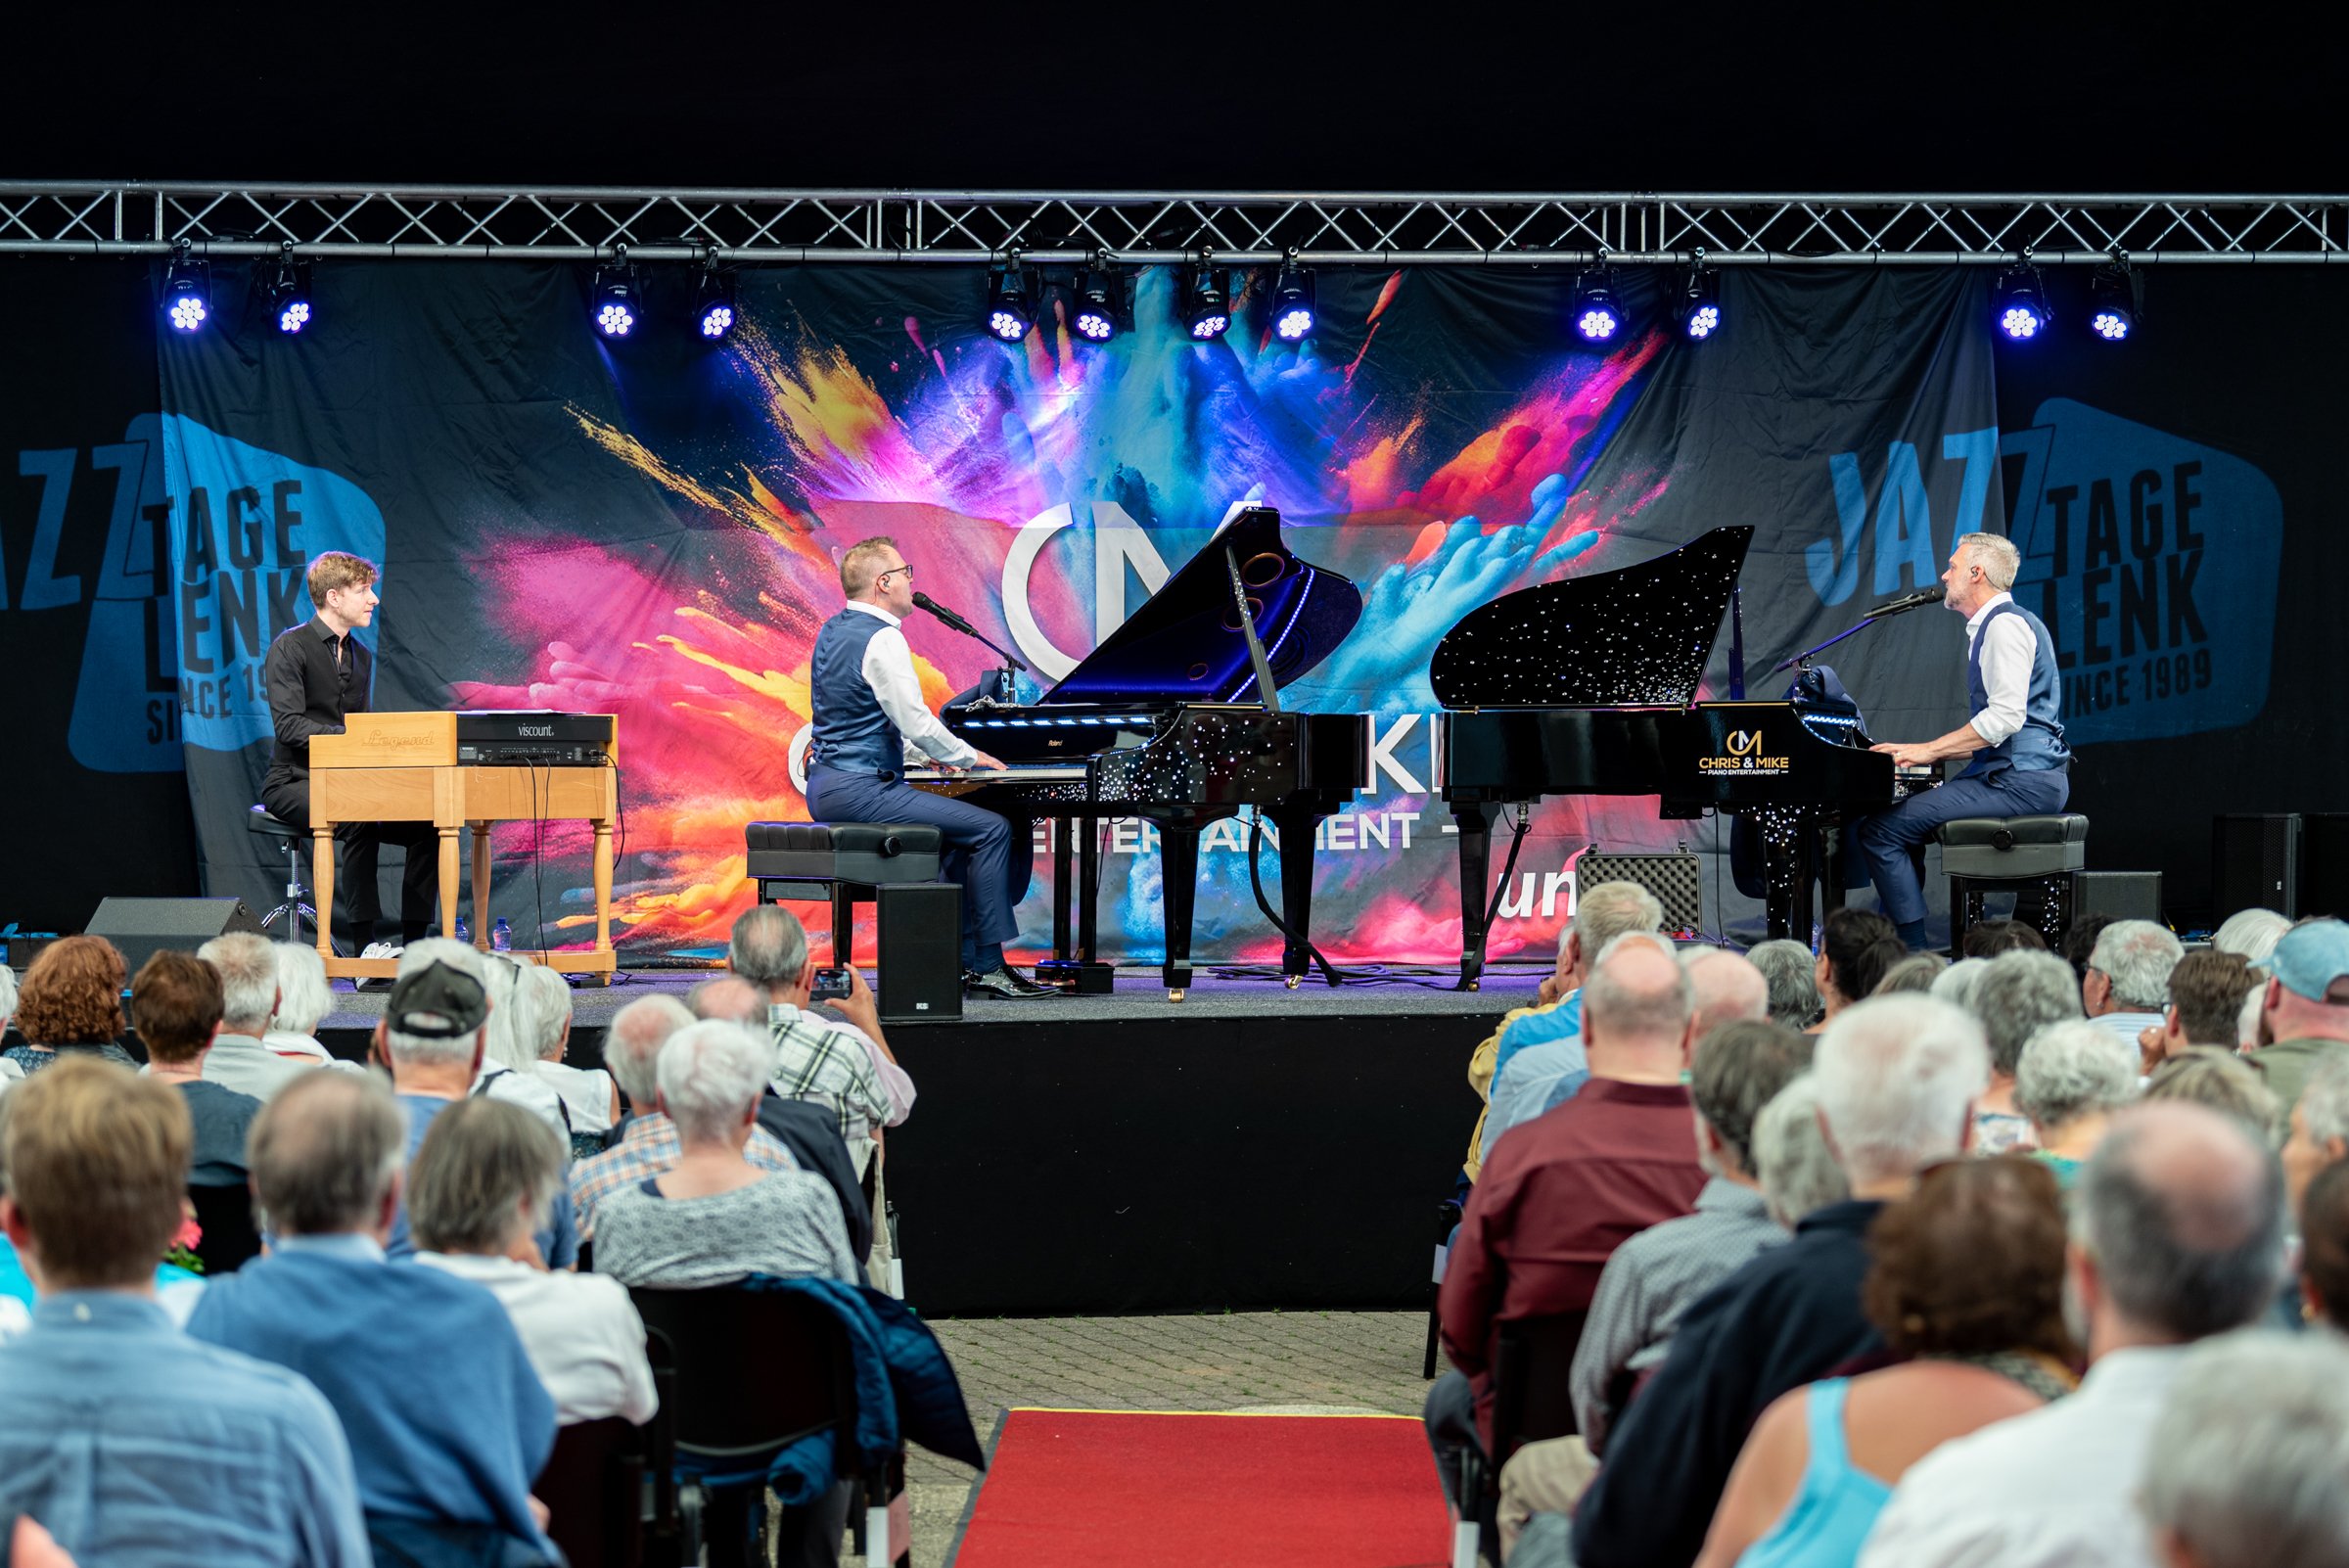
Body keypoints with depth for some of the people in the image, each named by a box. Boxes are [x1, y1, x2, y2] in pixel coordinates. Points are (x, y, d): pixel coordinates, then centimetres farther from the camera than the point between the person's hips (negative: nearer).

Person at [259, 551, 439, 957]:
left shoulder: (362, 657, 16)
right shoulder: (289, 648, -7)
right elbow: (289, 725, -18)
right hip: (294, 782, -7)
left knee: (427, 825, -15)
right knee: (359, 820, -36)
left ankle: (415, 941, -11)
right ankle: (366, 942, -34)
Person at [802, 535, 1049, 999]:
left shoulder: (833, 630, 15)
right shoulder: (882, 638, -15)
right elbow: (918, 723, -18)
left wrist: (921, 751, 25)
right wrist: (969, 757, -2)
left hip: (825, 785, 10)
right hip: (860, 788, -10)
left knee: (960, 831, 22)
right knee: (992, 829, -10)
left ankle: (962, 960, 16)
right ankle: (987, 967, -7)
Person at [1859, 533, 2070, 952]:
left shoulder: (2006, 624, -10)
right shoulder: (1991, 626, 23)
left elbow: (2006, 716, -21)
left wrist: (1928, 750, -17)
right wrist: (1926, 753, 15)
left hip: (2022, 780, -11)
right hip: (2010, 773, 11)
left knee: (1880, 830, -16)